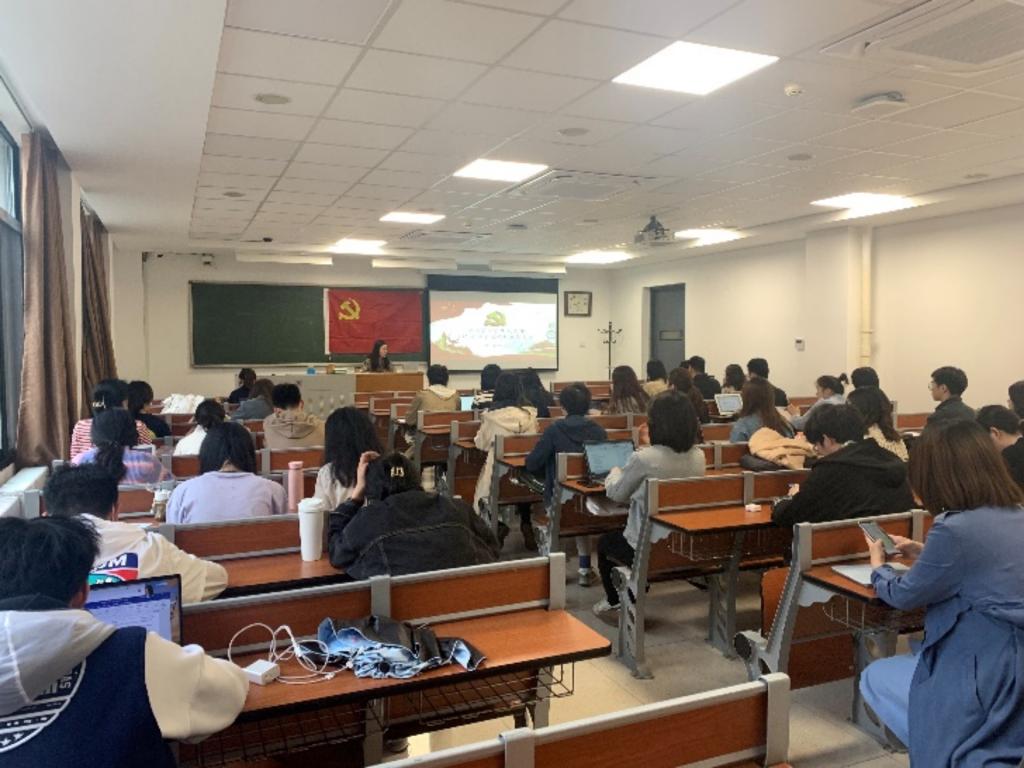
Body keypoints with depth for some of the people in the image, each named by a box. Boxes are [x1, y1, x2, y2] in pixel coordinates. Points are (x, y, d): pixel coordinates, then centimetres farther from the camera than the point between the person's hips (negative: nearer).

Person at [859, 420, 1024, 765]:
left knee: (875, 678, 16)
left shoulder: (956, 529, -22)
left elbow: (904, 595, -5)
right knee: (907, 655, 29)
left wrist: (878, 565, 14)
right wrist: (925, 554, 24)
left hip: (992, 679, -8)